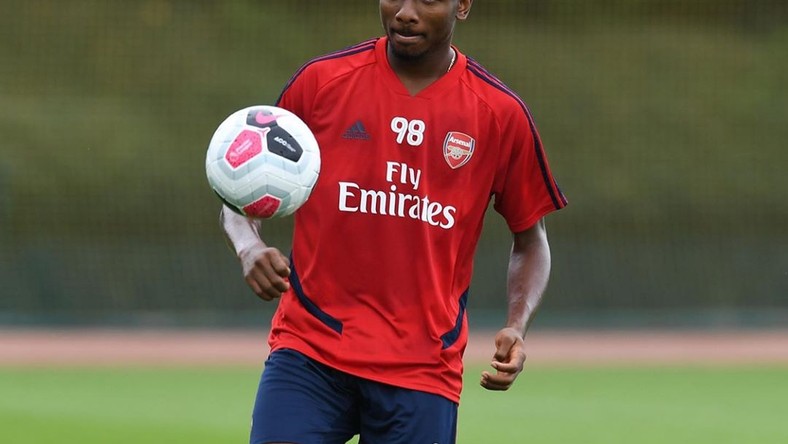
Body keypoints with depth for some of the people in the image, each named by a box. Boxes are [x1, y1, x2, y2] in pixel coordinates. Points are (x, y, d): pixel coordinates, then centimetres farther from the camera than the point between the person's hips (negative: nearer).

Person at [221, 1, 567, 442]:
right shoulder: (321, 80, 2)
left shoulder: (501, 114, 2)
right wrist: (250, 248, -11)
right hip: (308, 349, 0)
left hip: (423, 369, 0)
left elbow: (531, 238, 12)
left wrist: (517, 328, -5)